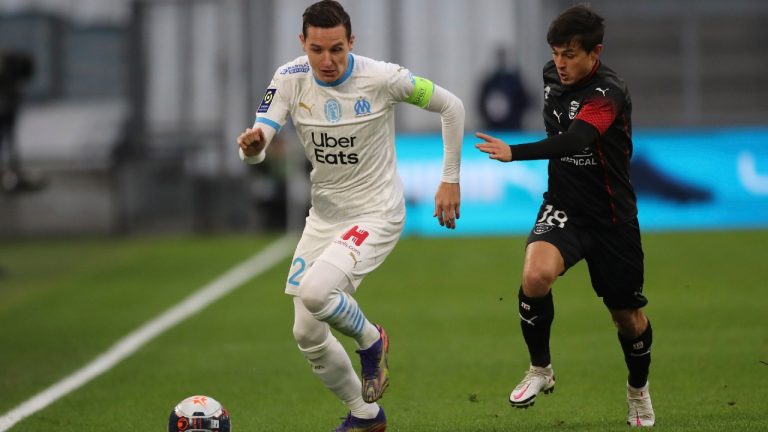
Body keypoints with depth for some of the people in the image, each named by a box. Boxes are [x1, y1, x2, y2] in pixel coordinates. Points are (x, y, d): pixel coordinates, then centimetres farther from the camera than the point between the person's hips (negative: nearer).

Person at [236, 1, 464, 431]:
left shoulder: (381, 78, -19)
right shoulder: (289, 80, -9)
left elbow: (451, 106, -5)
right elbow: (257, 145, -18)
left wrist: (451, 180, -4)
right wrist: (251, 145, -43)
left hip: (377, 214, -5)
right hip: (324, 214, 6)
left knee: (315, 291, -30)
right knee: (308, 334, 6)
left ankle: (371, 340, 2)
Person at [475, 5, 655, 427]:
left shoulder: (609, 93, -23)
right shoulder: (552, 76, -1)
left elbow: (574, 140, -42)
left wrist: (515, 153, -54)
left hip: (611, 216, -4)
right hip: (563, 207, 4)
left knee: (628, 317, 10)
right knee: (535, 274, -27)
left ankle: (638, 389, 40)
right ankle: (540, 369, -7)